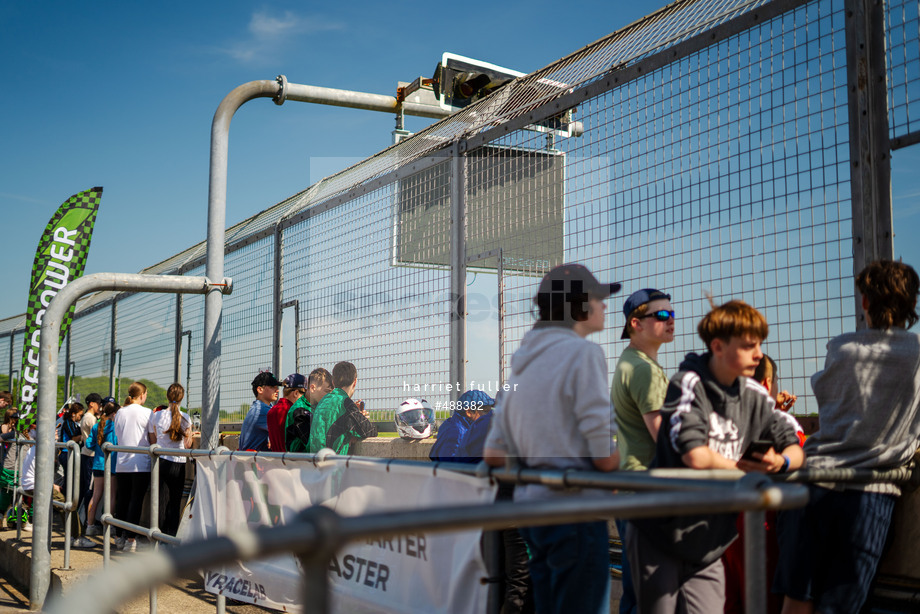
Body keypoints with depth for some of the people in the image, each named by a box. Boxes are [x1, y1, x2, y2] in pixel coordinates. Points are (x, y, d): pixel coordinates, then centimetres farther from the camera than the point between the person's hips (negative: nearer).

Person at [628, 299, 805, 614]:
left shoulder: (755, 395, 4)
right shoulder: (688, 384, -14)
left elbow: (795, 448, 10)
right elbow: (696, 456, -26)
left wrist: (781, 462, -14)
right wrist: (745, 469, -10)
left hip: (707, 546, 5)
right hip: (659, 533, -5)